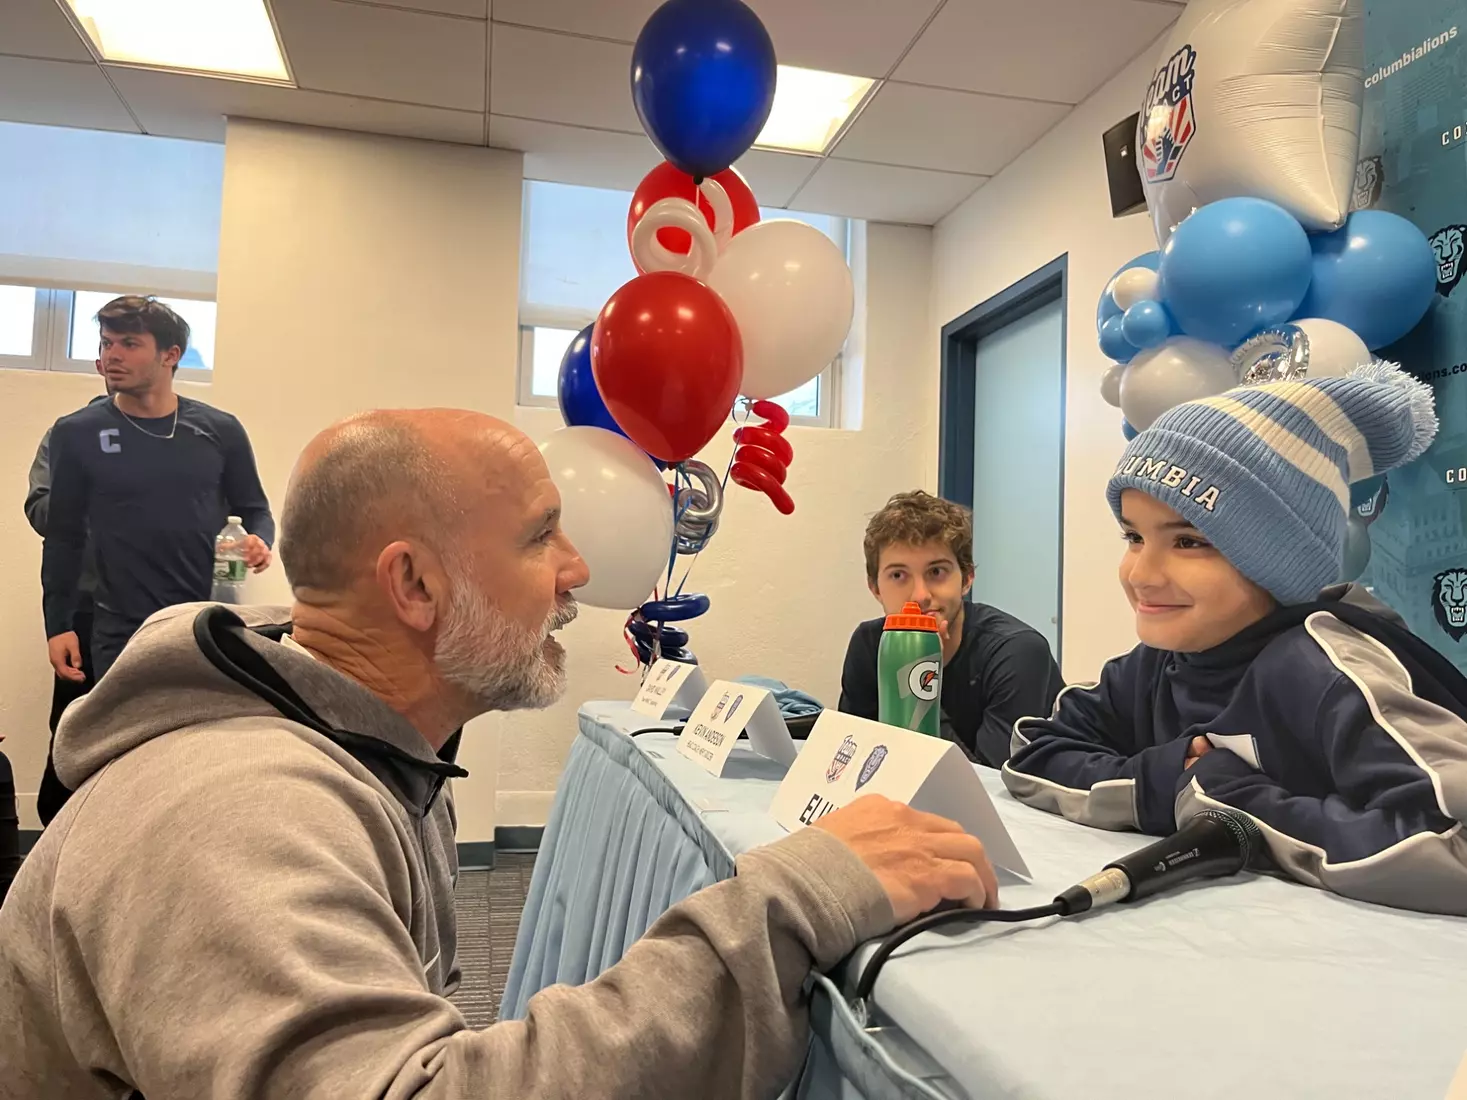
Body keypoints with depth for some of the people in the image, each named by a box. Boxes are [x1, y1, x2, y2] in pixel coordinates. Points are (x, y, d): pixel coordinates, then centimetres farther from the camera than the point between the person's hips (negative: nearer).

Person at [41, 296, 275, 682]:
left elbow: (255, 510, 12)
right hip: (122, 632, -1)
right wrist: (58, 625, 3)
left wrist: (259, 541, -11)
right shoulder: (77, 434, 1)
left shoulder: (220, 431, 2)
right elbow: (64, 537, 6)